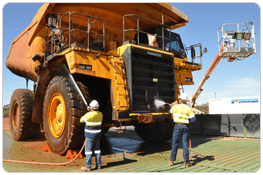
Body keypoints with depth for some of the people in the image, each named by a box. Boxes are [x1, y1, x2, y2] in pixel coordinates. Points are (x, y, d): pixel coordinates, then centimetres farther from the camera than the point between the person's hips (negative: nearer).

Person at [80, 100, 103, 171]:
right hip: (98, 134, 6)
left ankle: (88, 166, 4)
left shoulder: (89, 114, -18)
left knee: (88, 149, 2)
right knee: (97, 149, 15)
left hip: (90, 135, -6)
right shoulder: (100, 114, 1)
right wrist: (90, 111, 18)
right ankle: (99, 165, 20)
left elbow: (81, 120, -2)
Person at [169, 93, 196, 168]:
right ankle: (187, 163, 3)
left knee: (175, 144, 9)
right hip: (185, 127, 1)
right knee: (185, 145, 4)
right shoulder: (189, 109, 2)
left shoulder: (176, 107, -1)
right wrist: (187, 120, 12)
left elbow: (170, 111, 20)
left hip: (177, 126, -1)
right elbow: (193, 119, -5)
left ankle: (171, 161, 17)